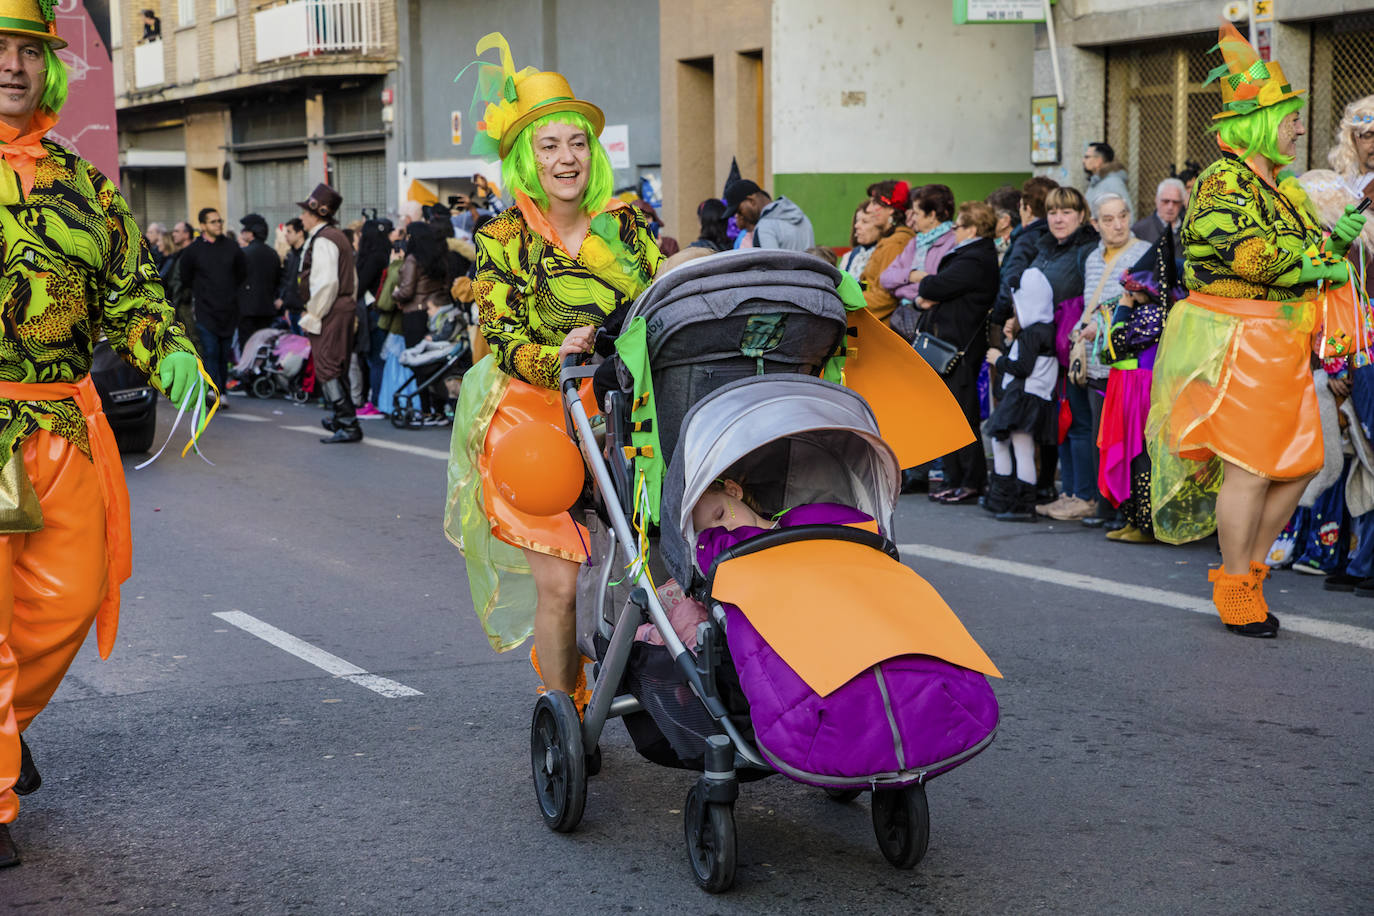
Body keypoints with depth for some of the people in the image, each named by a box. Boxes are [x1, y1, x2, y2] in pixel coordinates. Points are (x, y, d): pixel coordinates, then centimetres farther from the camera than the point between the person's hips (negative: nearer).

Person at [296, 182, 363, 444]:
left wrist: (313, 316, -17)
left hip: (330, 314, -10)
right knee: (335, 370, 20)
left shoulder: (322, 240, -15)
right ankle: (342, 418, 30)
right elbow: (352, 278, 21)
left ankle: (349, 426, -12)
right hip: (345, 308, 10)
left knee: (327, 370, -8)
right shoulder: (338, 236, 17)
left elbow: (326, 283, -23)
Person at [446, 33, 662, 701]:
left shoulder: (625, 223, 7)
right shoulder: (502, 240, -2)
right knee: (560, 583, -9)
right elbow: (506, 343, -8)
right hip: (534, 420, -3)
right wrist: (558, 358, -28)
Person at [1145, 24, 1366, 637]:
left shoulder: (1282, 189, 19)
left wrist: (1336, 236, 0)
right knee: (1249, 468, -5)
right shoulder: (1222, 183, -12)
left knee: (1300, 464, 8)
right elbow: (1249, 253, -25)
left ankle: (1249, 569, 22)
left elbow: (1315, 252, 21)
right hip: (1238, 343, -9)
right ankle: (1235, 593, 7)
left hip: (1284, 347, 9)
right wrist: (1321, 254, -14)